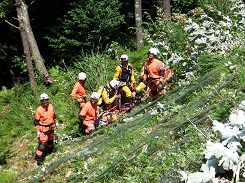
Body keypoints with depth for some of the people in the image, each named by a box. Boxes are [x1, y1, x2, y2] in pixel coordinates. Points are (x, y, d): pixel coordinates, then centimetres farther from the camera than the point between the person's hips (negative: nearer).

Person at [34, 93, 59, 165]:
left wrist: (56, 122, 20)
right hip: (43, 129, -6)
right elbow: (36, 121, -14)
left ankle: (51, 148, 54)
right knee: (42, 143, -11)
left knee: (50, 139, 28)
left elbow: (53, 115, 15)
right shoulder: (39, 110, -20)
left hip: (51, 127, 6)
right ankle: (38, 157, -4)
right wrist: (37, 131, -15)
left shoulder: (50, 106, -3)